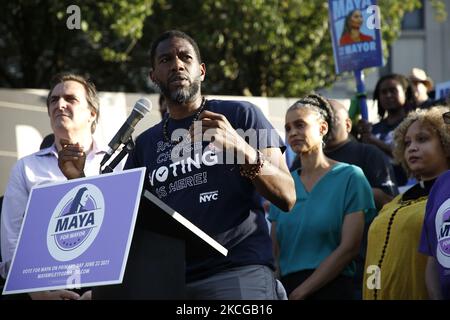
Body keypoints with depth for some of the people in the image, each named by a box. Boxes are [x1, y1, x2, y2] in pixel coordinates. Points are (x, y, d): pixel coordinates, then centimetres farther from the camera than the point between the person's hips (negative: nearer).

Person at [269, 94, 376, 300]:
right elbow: (275, 250, 9)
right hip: (285, 287, 4)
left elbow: (349, 247, -8)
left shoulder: (350, 177, -1)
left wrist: (301, 291, -12)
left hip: (332, 288, -4)